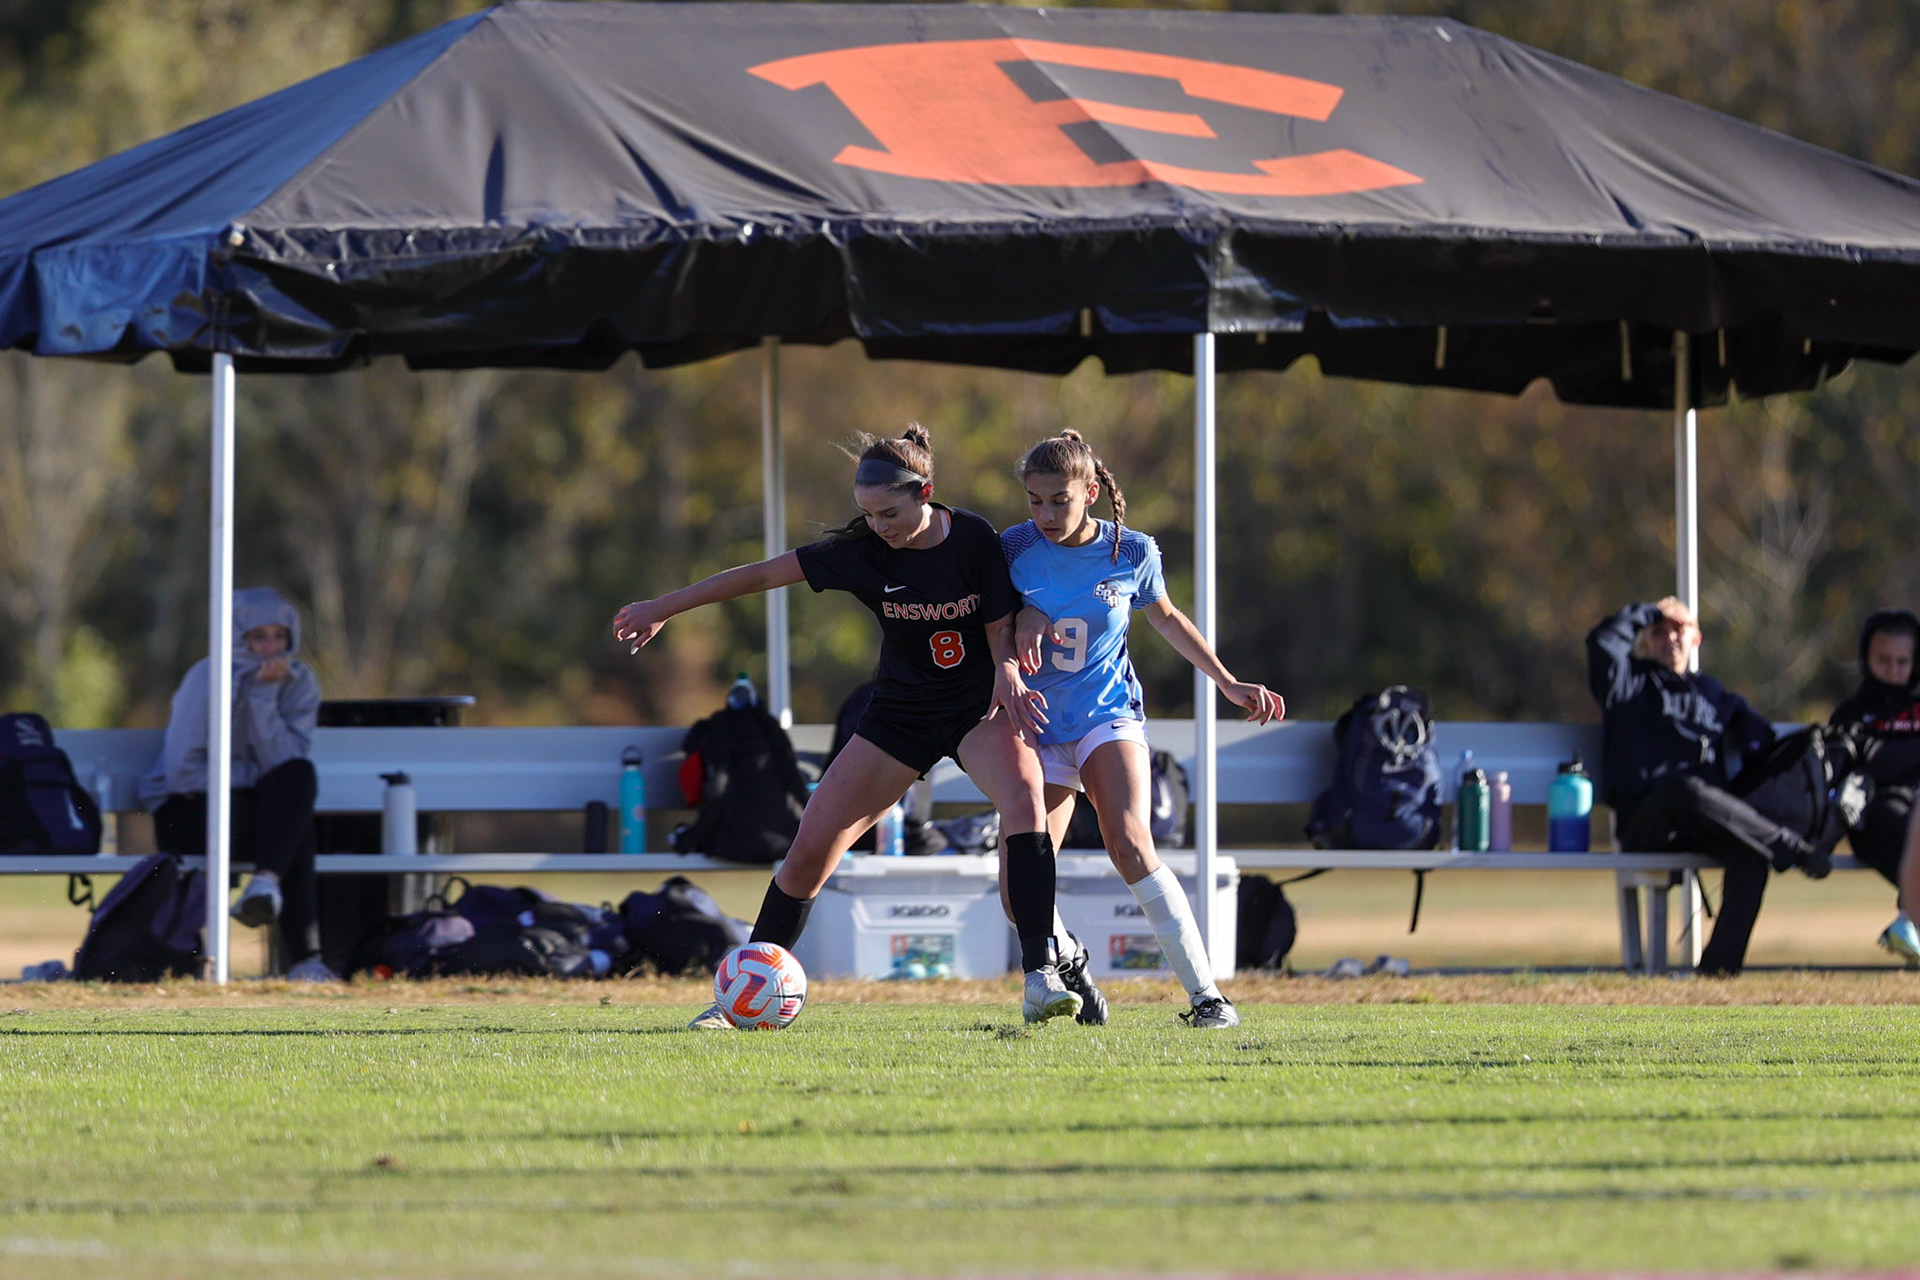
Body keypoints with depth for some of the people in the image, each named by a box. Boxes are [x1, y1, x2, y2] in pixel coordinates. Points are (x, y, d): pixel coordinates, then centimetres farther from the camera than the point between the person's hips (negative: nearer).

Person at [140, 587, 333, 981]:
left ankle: (266, 881, -45)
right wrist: (257, 776, -16)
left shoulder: (298, 681, -1)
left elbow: (284, 763, -15)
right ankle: (303, 958, -35)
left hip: (257, 807, 4)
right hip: (186, 812, -4)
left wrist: (264, 696, -23)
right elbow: (183, 772, -16)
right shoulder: (207, 679, -12)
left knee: (299, 775, -31)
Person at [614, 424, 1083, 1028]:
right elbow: (762, 574, -7)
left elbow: (1001, 626, -4)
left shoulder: (975, 540, -14)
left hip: (979, 706, -2)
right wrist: (662, 609, -4)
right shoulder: (863, 551, -13)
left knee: (1023, 799, -31)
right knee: (810, 849, -6)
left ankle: (1041, 978, -33)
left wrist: (1007, 671, -26)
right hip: (900, 712, 2)